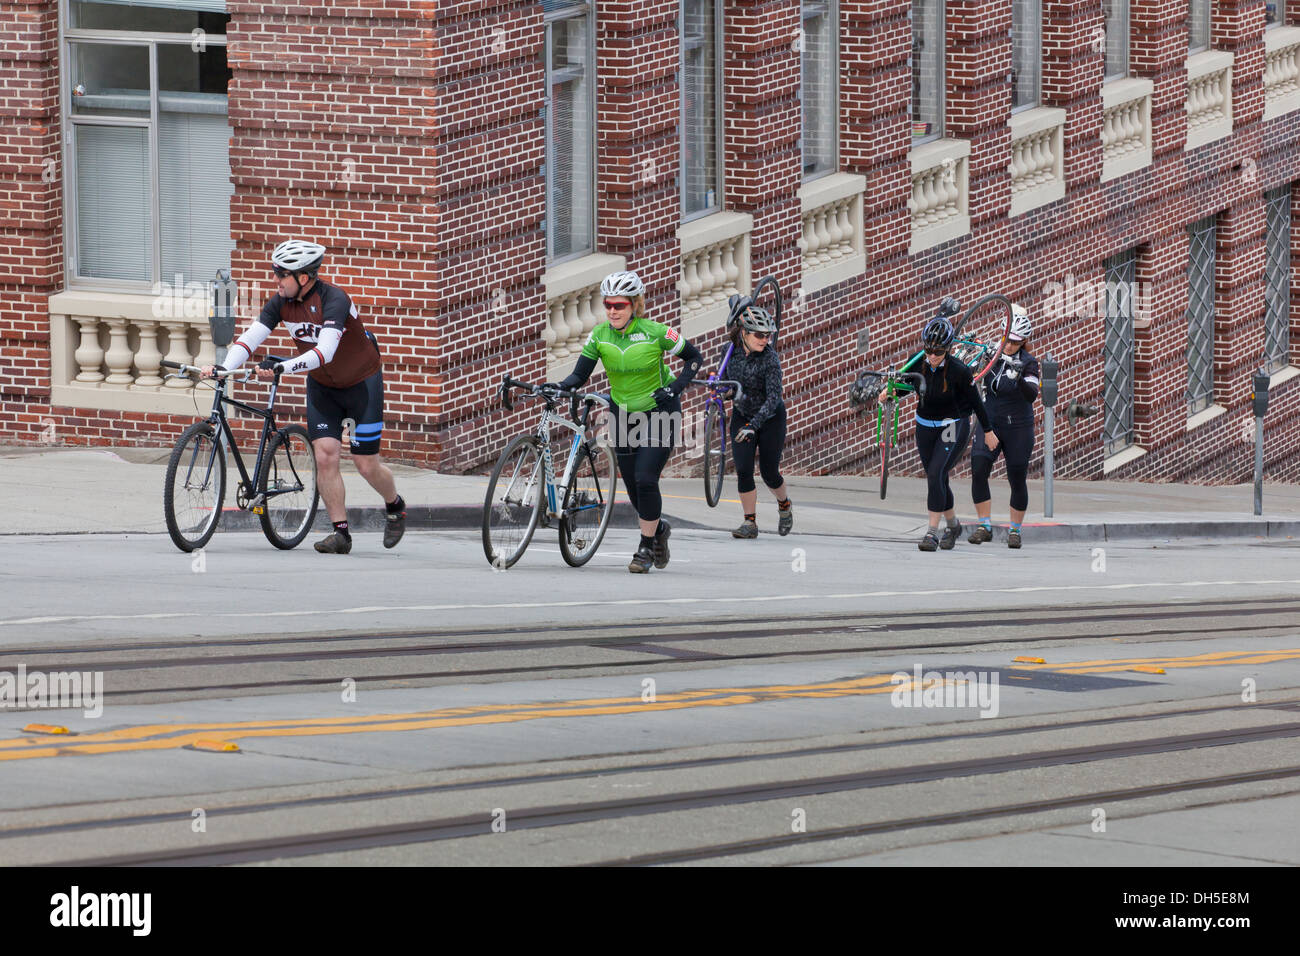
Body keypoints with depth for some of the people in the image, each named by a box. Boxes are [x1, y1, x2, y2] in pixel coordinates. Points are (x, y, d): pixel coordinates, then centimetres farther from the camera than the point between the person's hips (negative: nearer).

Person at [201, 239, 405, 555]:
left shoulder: (333, 300, -30)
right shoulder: (281, 302, -11)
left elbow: (325, 351, -40)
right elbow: (251, 337, -18)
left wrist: (282, 368, -50)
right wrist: (224, 368, -35)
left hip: (362, 384, -5)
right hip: (322, 386, 5)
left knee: (367, 464, -2)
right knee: (325, 455, -10)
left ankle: (395, 506, 28)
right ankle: (340, 533, -3)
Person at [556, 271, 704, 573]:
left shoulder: (655, 333, -18)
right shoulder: (600, 335, -9)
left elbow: (695, 357, -7)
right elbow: (580, 374, -9)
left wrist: (676, 387, -19)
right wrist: (560, 387, -28)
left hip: (659, 411, -4)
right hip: (623, 413, 4)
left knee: (645, 479, -16)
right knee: (632, 485, 7)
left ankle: (646, 547, -1)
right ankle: (659, 529, 36)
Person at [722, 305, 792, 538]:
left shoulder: (770, 358, -26)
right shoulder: (730, 350, -12)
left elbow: (773, 398, -30)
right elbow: (724, 379, 8)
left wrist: (753, 425, -39)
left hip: (770, 418, -3)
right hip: (742, 415, 3)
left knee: (769, 473, 1)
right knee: (743, 470, -10)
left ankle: (784, 505, 33)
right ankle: (750, 523, -2)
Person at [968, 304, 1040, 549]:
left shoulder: (1028, 363, -11)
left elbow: (1032, 395, -27)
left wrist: (1020, 379, -45)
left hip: (1018, 428, -3)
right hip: (990, 423, 3)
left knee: (1017, 480, 2)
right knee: (978, 471, -14)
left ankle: (1015, 530, 19)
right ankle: (984, 526, -4)